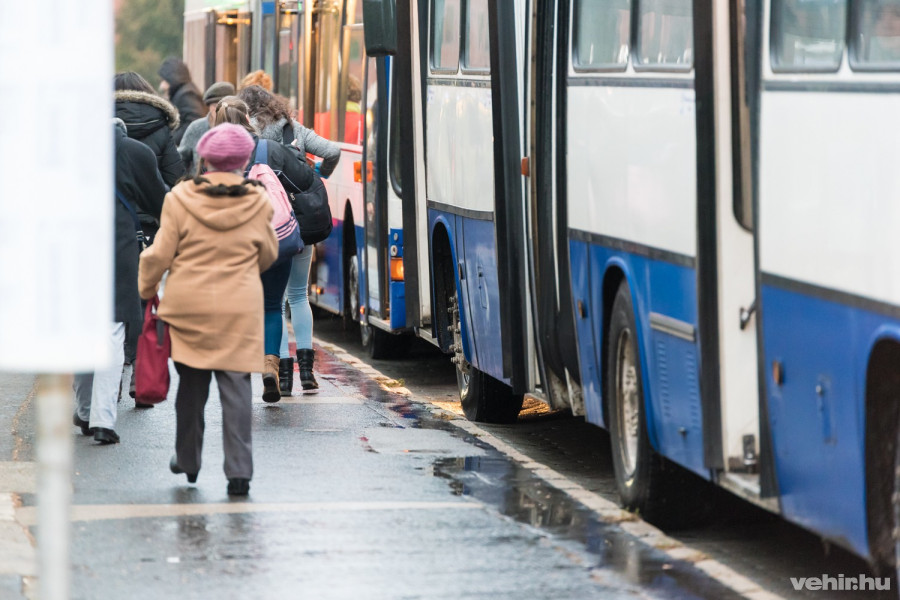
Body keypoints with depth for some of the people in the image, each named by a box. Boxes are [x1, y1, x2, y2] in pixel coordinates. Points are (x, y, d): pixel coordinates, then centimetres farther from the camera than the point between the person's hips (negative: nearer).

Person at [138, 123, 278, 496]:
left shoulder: (181, 199, -7)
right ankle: (239, 471, -6)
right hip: (240, 308, 0)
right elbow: (268, 256, 10)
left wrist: (147, 288, 15)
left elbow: (160, 255, -3)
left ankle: (187, 460, 28)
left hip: (188, 305, 0)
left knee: (191, 384, 15)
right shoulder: (257, 203, -3)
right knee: (235, 385, 0)